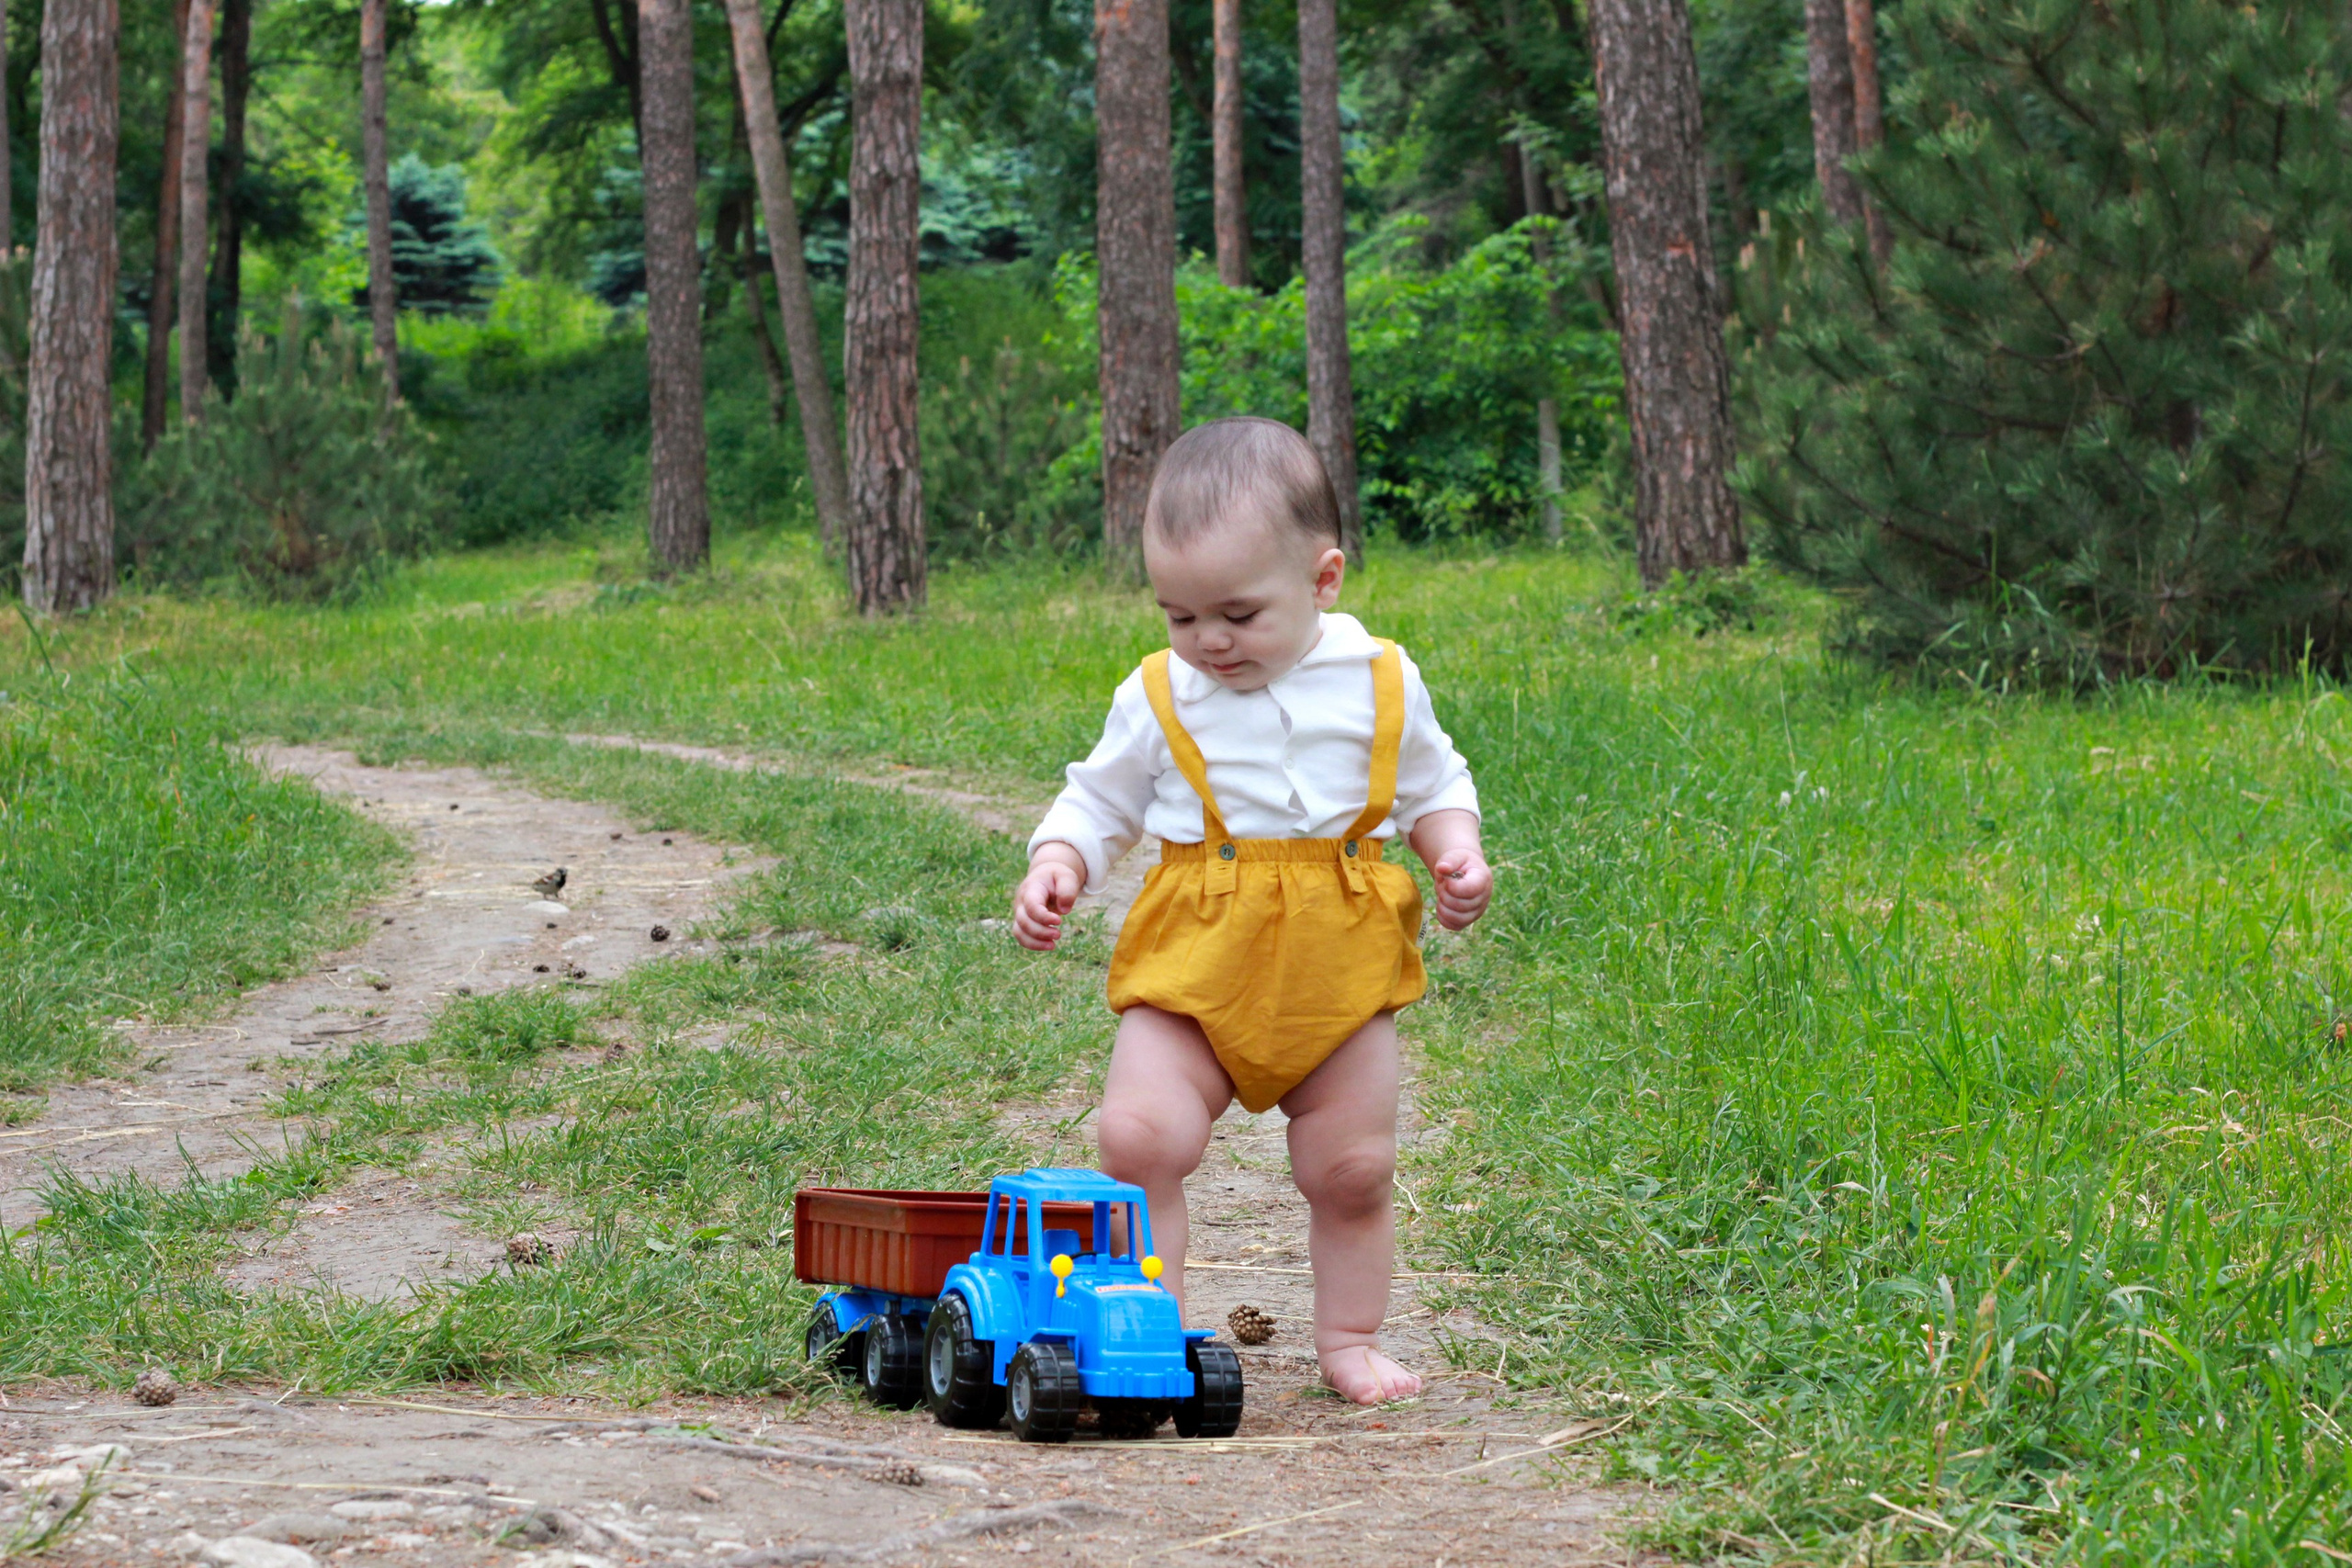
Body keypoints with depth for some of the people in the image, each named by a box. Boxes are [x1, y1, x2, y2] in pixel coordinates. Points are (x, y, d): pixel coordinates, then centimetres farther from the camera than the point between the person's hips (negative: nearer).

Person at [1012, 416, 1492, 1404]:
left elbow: (1431, 784, 15)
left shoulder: (1380, 682, 1)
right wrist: (1055, 869, -7)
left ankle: (1350, 1339, 24)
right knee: (1136, 1136, -17)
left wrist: (1455, 851, -3)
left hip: (1343, 974, 1)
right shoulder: (1158, 697, 0)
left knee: (1353, 1167, 5)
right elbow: (1100, 802, 11)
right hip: (1197, 967, 0)